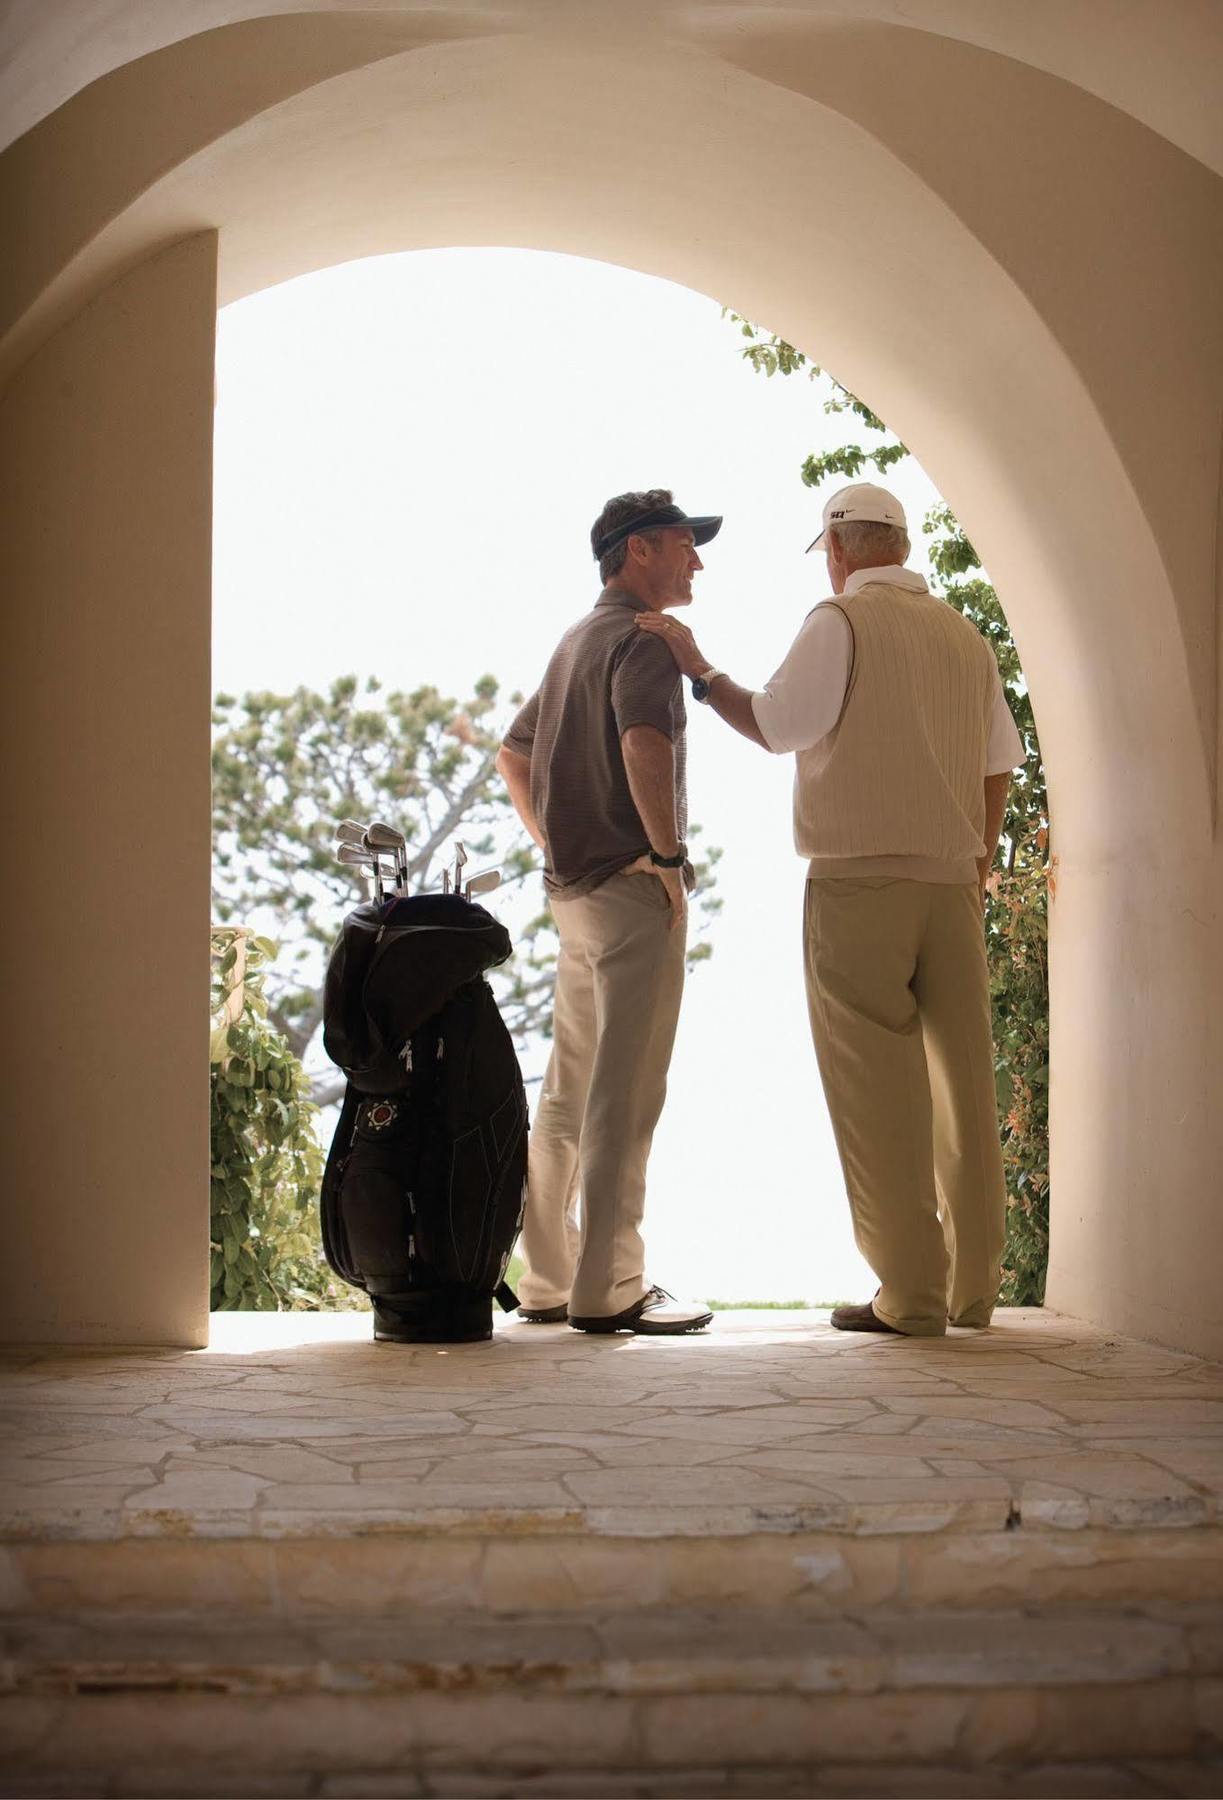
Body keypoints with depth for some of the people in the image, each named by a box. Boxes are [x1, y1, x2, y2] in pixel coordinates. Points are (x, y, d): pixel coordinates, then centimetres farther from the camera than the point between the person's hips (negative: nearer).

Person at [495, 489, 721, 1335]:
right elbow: (644, 742, -28)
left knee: (570, 1090, 12)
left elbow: (514, 754, 26)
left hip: (574, 885, 10)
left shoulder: (577, 639, 20)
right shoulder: (643, 638, -9)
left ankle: (550, 1279, 18)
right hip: (633, 885, -10)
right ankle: (610, 1287, -6)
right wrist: (670, 855, -19)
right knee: (624, 1093, -8)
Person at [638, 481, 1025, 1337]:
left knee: (878, 1088, -3)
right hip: (950, 881, 6)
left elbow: (775, 726, -7)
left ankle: (911, 1293, -4)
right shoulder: (964, 635, 15)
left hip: (859, 879, -6)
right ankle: (973, 1287, 12)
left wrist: (698, 668, 6)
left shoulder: (840, 622, -5)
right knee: (962, 1079, 8)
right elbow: (1000, 760, 18)